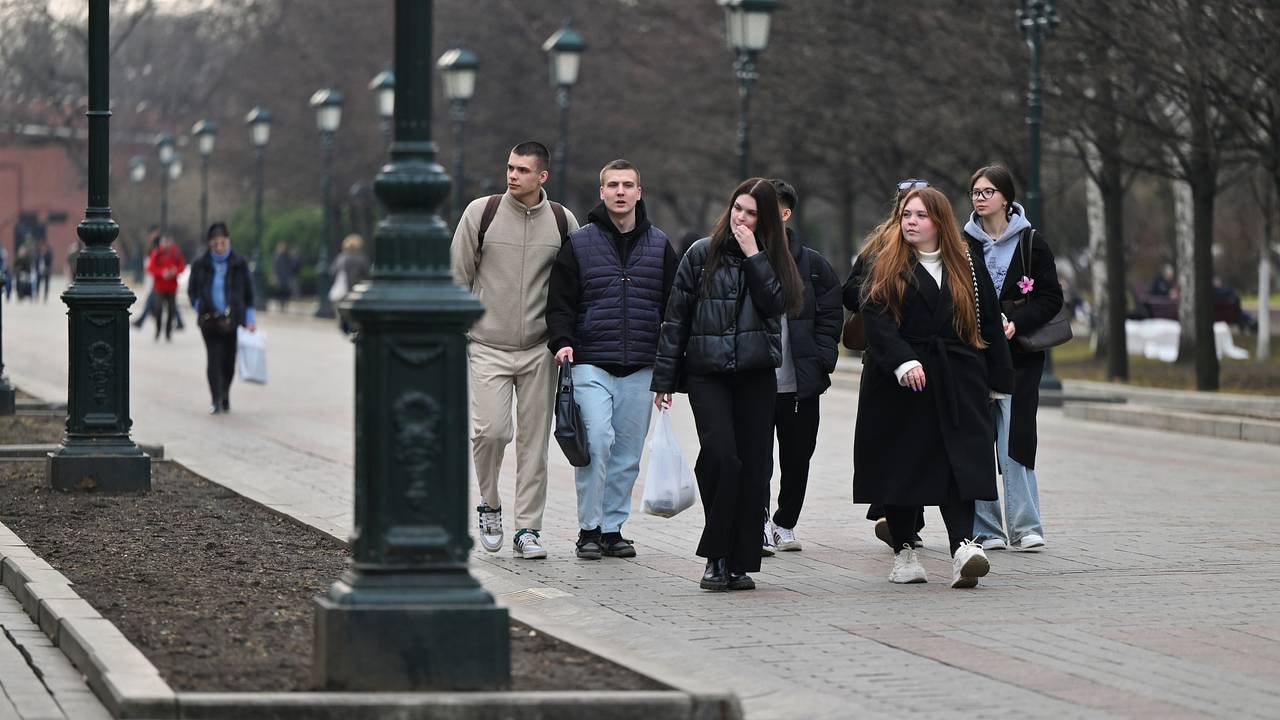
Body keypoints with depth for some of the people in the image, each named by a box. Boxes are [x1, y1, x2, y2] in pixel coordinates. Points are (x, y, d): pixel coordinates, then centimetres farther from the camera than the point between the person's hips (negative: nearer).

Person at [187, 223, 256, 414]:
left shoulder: (239, 265, 3)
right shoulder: (201, 265, 3)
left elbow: (248, 293, 8)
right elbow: (192, 291, 12)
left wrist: (250, 319, 3)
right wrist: (200, 308, -3)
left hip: (233, 319, 1)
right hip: (210, 320, -1)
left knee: (229, 361, 6)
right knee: (214, 359, -12)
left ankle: (225, 397, 25)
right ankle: (217, 401, -13)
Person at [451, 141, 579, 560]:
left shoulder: (563, 222, 4)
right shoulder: (481, 212, -2)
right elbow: (458, 277, 2)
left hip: (540, 349, 2)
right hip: (488, 347, -2)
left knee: (534, 440, 2)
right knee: (491, 430, -12)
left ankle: (527, 529, 10)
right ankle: (489, 506, 13)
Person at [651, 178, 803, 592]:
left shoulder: (769, 260, 11)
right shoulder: (701, 255, 5)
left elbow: (776, 303, -7)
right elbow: (676, 318, 6)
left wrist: (754, 256, -9)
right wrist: (664, 379, 3)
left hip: (756, 375, 2)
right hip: (707, 374, -2)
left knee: (754, 466, 0)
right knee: (720, 457, -18)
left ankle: (740, 562, 7)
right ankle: (716, 556, -7)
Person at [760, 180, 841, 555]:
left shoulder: (812, 264, 5)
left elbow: (831, 316, 8)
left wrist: (821, 361, -3)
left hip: (800, 382, 2)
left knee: (797, 457, 10)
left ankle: (785, 524, 24)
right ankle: (760, 524, -10)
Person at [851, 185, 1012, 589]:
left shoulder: (967, 262, 11)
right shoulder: (883, 262, 3)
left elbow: (988, 322, 14)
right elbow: (876, 316, -10)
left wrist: (997, 378, 10)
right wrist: (902, 362, -24)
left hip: (956, 379, 1)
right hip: (898, 381, -1)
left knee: (959, 461, -12)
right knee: (901, 463, 4)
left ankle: (963, 547, -23)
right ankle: (903, 552, 14)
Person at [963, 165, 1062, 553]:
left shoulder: (1030, 242, 3)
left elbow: (1051, 298, 0)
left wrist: (1016, 323, -15)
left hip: (1018, 353, -2)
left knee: (1016, 440, -7)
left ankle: (1025, 526, -3)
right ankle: (985, 527, 5)